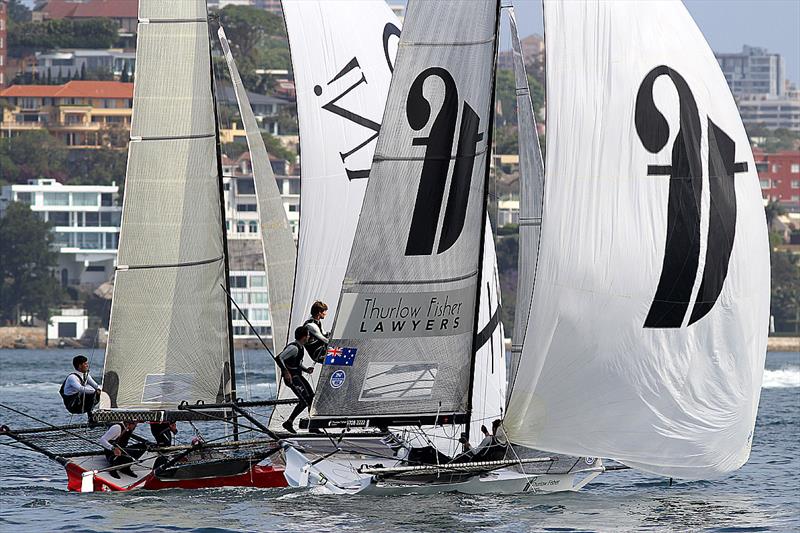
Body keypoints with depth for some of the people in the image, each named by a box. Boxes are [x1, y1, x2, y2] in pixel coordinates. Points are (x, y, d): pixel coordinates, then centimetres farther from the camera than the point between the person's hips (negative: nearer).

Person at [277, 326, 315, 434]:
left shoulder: (299, 347, 13)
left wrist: (306, 370, 11)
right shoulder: (293, 347, -19)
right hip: (291, 377, -10)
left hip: (298, 376, 10)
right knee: (305, 400, -14)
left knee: (311, 397, 8)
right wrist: (286, 372, -27)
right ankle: (289, 423, -7)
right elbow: (279, 358, -26)